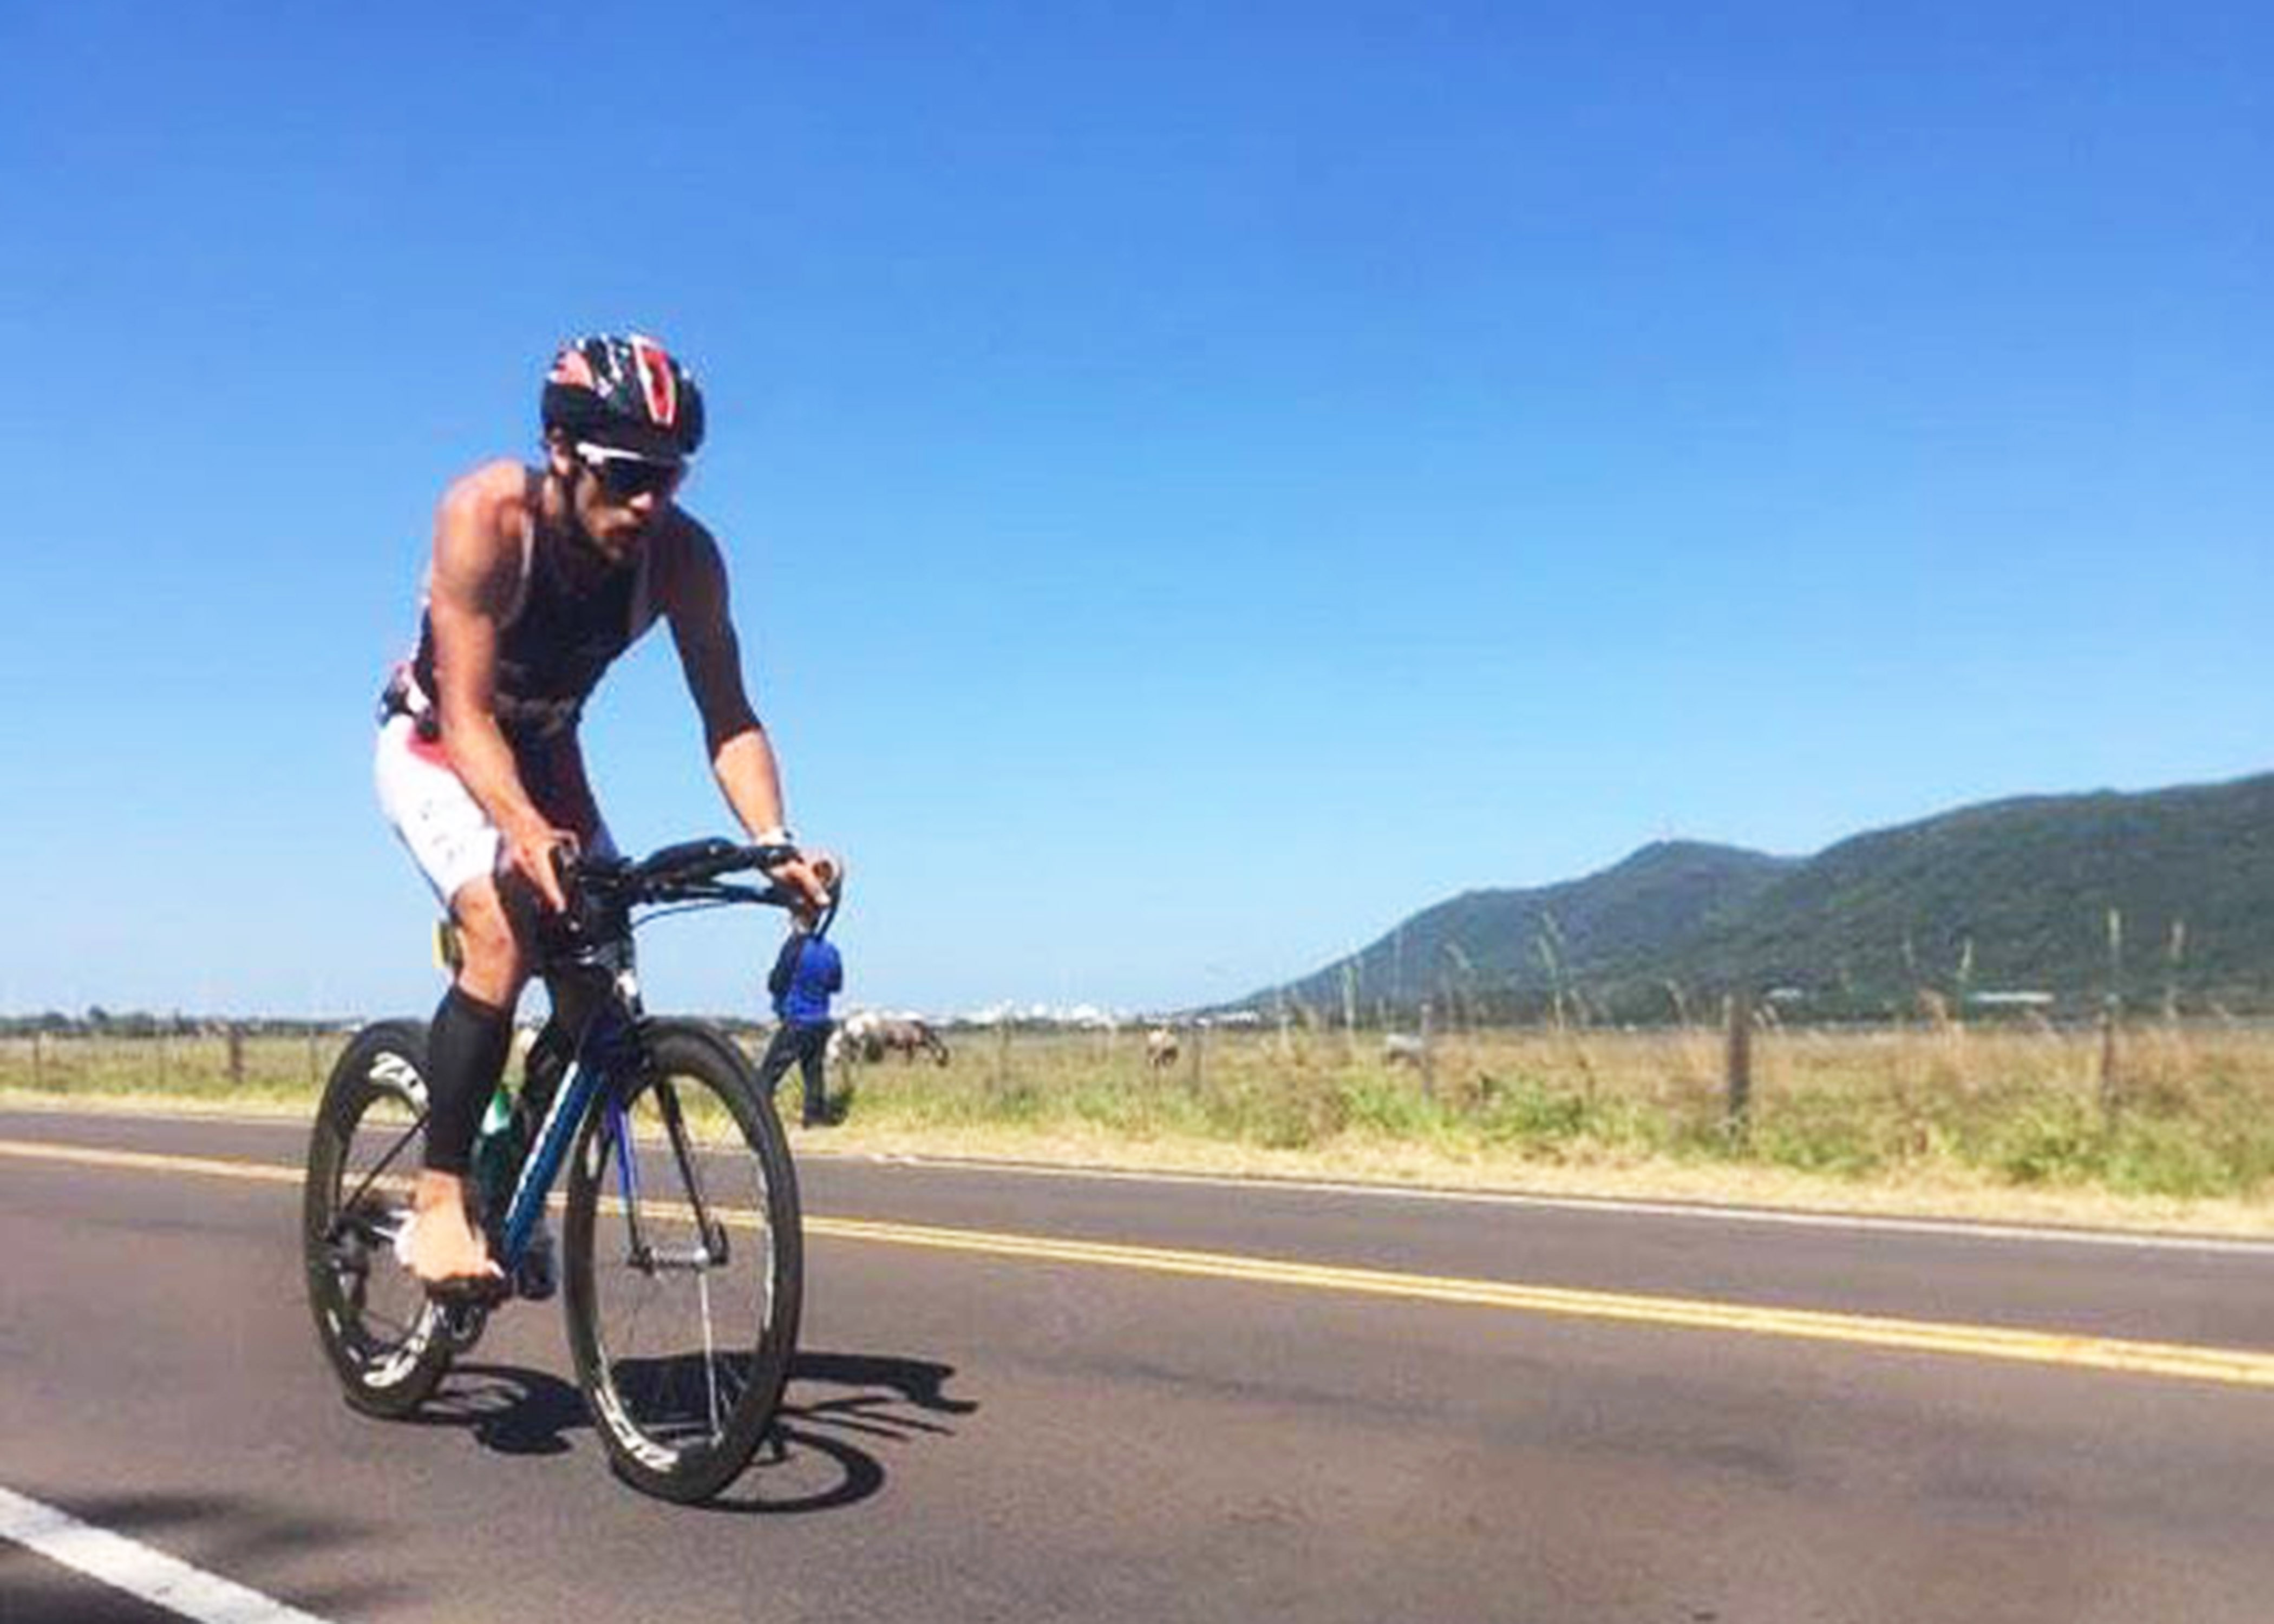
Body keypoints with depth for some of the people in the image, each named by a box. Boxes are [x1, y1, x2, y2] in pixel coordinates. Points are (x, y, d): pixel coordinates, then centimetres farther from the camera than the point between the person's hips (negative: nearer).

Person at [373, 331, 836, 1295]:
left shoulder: (681, 553, -23)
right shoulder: (486, 515, -33)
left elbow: (727, 714, -24)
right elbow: (469, 716, -37)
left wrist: (773, 843, -40)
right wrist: (525, 831, -54)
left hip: (542, 753, 4)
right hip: (434, 744, -4)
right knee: (503, 935, -28)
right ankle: (438, 1202, -19)